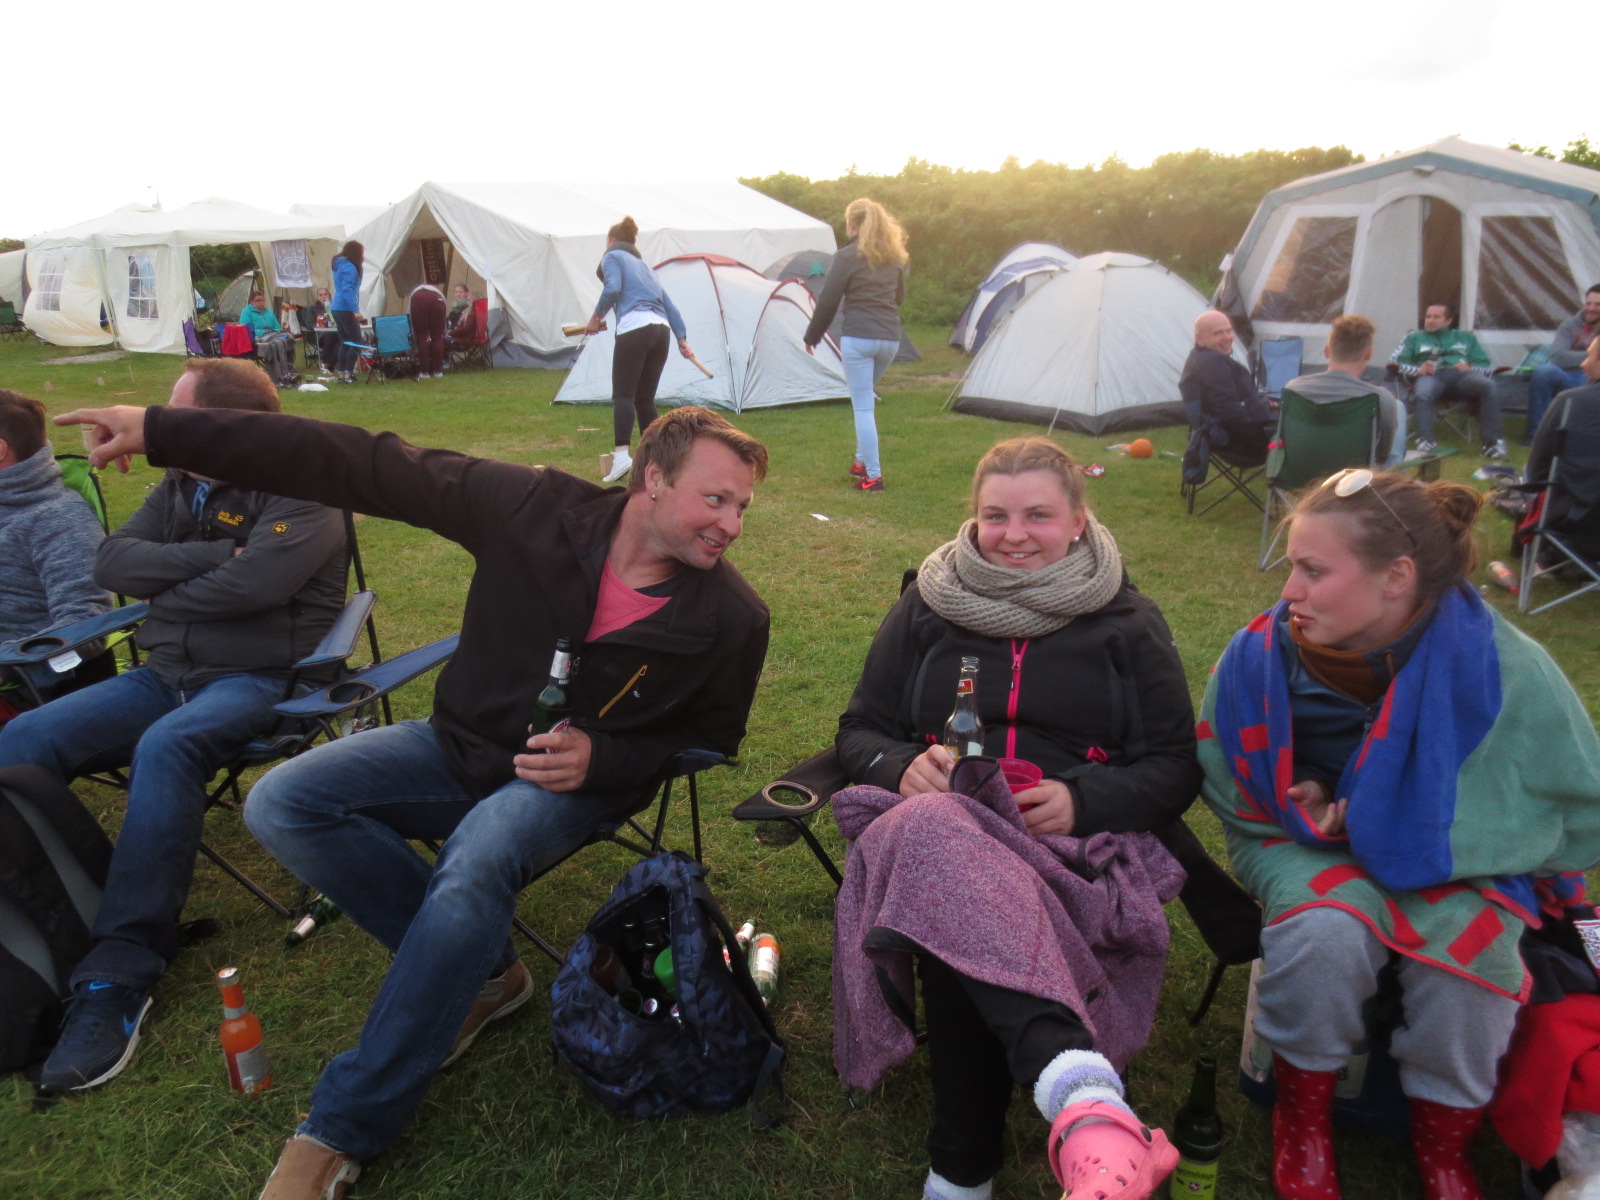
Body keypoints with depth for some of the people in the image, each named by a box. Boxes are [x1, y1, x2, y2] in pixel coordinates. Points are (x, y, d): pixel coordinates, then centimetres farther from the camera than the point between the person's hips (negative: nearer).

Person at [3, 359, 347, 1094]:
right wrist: (214, 554, -11)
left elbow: (254, 582, -24)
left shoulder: (301, 492, -9)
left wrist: (164, 592, -6)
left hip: (258, 678, -8)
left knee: (165, 749, -36)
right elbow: (111, 564, 3)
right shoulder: (184, 486, 15)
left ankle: (118, 976, -32)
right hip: (168, 673, 8)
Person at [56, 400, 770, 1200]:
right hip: (463, 744, 4)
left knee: (471, 870, -34)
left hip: (577, 779, -3)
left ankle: (344, 1130, -15)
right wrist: (163, 432, -14)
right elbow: (367, 467, -15)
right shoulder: (536, 507, -16)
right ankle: (480, 971, -4)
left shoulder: (730, 617, -16)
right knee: (281, 805, -13)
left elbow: (711, 737, 0)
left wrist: (603, 758, -20)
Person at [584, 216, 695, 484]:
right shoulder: (643, 263, 31)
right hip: (661, 331, 7)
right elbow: (668, 304, 25)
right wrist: (682, 339, 21)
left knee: (623, 394, -11)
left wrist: (597, 317, 2)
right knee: (645, 398, 12)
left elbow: (612, 288, -10)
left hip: (634, 329, -7)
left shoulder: (612, 256, 9)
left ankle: (621, 455, -26)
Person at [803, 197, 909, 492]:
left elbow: (828, 301, -6)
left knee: (863, 406, -2)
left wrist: (812, 337, 5)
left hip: (858, 338, -6)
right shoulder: (894, 257, 12)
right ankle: (862, 462, 29)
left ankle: (872, 476, -3)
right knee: (865, 399, 23)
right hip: (891, 338, 6)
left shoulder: (846, 256, -6)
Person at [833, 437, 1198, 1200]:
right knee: (934, 833, -42)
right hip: (936, 823, 1)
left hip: (1074, 846, -1)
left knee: (961, 928, -40)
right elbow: (860, 733, 17)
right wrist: (902, 766, -8)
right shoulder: (927, 608, 16)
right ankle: (1080, 1087, -58)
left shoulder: (1128, 625, 14)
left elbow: (1175, 769, 10)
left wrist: (1083, 799, -11)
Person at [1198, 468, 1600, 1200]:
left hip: (1460, 865, 0)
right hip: (1314, 852, 0)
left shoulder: (1504, 668, -21)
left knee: (1469, 950, -30)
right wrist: (1310, 811, -18)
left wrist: (1406, 829, -16)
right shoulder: (1261, 654, -16)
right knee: (1326, 928, -32)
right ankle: (1302, 1117, -2)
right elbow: (1237, 801, 1)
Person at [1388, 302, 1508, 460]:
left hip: (1461, 375, 2)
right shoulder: (1414, 337, 29)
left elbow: (1484, 365, 23)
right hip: (1431, 376, -2)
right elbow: (1394, 362, 13)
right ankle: (1424, 443, -52)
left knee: (1488, 386, -32)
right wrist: (1416, 370, -7)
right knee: (1421, 395, -40)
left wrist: (1470, 368, -2)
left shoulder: (1466, 337, 33)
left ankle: (1492, 443, -35)